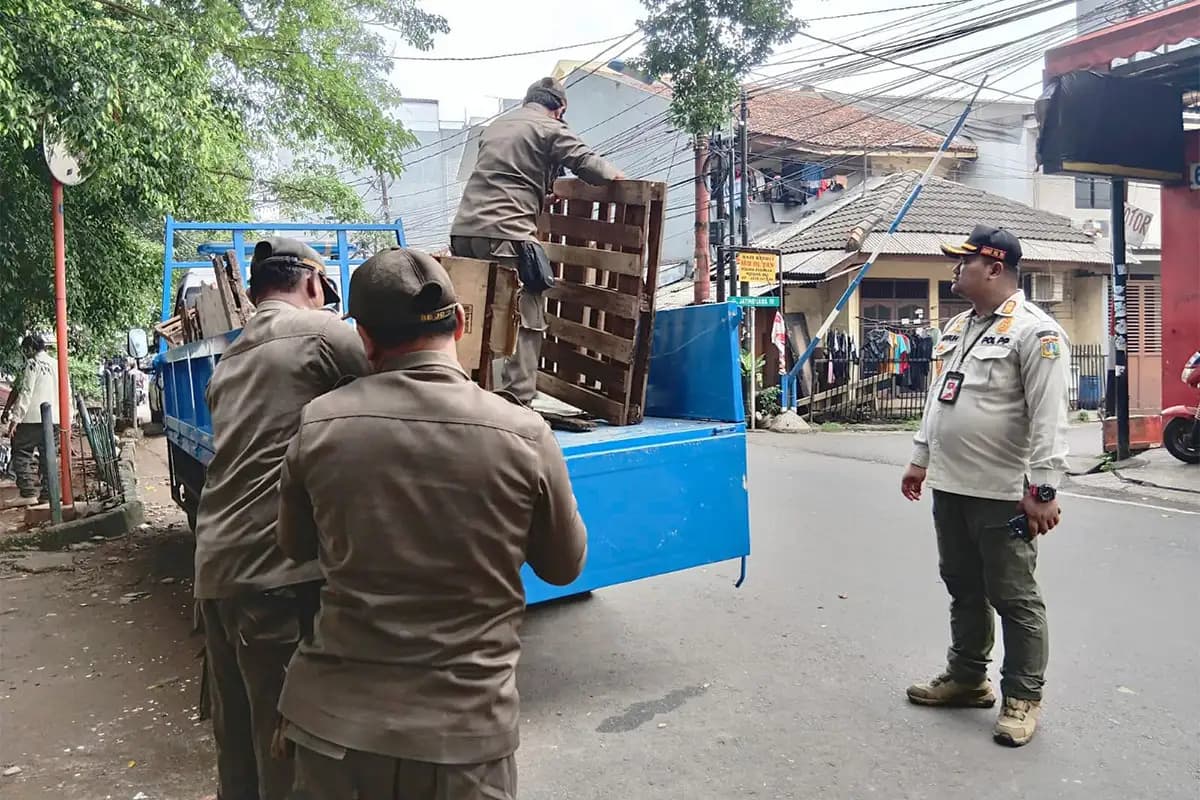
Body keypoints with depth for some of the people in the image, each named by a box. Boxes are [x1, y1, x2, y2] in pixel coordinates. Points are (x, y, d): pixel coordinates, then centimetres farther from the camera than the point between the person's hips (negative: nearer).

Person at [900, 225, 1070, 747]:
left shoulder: (1034, 331, -13)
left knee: (1014, 599, 5)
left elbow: (1048, 418, -18)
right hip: (949, 487, 8)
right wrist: (921, 460, 20)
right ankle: (967, 677, 33)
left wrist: (1043, 490, -21)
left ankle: (1023, 698, 19)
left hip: (1002, 494, -8)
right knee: (963, 589, 18)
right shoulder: (957, 327, 13)